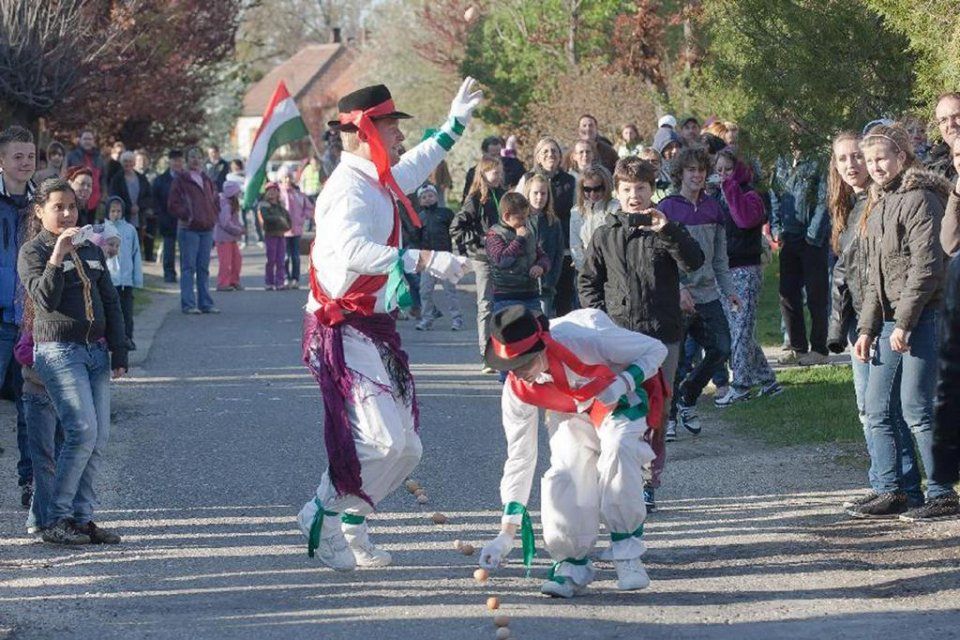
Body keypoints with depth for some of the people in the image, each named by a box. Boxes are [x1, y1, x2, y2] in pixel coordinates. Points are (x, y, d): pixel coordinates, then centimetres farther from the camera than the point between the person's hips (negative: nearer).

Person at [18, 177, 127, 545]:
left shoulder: (90, 250, 16)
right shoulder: (33, 252, -2)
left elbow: (111, 303, 18)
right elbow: (45, 300, -17)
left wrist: (119, 353, 12)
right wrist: (57, 258, -27)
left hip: (96, 350, 7)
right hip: (58, 352, -7)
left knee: (100, 438, 0)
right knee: (83, 432, -17)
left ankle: (81, 518, 6)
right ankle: (56, 520, -9)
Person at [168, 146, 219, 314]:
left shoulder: (207, 181, 17)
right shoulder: (180, 180, -2)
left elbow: (215, 202, 25)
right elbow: (173, 204, -6)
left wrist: (213, 217, 9)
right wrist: (186, 216, -13)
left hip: (207, 229, 6)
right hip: (188, 229, -6)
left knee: (204, 268, 9)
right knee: (188, 267, -5)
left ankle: (205, 303, 13)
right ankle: (188, 304, -4)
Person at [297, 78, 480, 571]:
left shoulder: (378, 181, 14)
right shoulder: (349, 188, -18)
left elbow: (413, 169, 39)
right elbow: (351, 250, -38)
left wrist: (455, 124, 44)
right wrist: (423, 260, -42)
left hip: (372, 327, 10)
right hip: (344, 331, -10)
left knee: (403, 445, 11)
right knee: (383, 440, -16)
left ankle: (350, 527, 22)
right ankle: (322, 517, 2)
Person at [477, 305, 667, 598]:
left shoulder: (587, 339, -37)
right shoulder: (517, 390, -24)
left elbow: (655, 349, -20)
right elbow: (520, 457, -14)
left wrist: (623, 383, -38)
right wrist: (507, 532, -15)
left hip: (618, 400, -3)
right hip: (571, 414, 3)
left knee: (617, 452, -31)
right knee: (564, 476, -20)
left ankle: (627, 553, -18)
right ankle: (573, 564, 0)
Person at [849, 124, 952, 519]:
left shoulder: (919, 199, -10)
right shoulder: (878, 206, 19)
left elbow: (925, 267, -17)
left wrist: (904, 322, -18)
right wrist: (867, 328, 16)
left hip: (921, 319, -9)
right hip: (890, 323, 9)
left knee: (915, 409, -8)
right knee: (877, 410, 7)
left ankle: (942, 494, 0)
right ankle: (890, 493, 12)